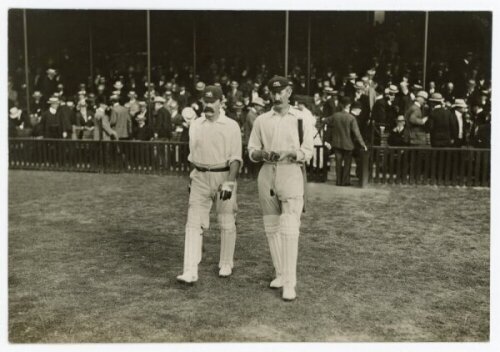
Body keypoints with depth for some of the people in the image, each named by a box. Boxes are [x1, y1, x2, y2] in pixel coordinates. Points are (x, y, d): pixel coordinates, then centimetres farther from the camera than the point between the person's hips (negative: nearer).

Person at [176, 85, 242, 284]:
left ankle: (226, 265, 25)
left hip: (224, 177, -3)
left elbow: (235, 158, -11)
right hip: (200, 178, 3)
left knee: (227, 223, 7)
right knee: (194, 223, -6)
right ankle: (190, 272, -8)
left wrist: (229, 182, -21)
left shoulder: (231, 126, -5)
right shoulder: (195, 125, 9)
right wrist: (192, 178, 18)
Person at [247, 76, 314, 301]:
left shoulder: (301, 118, 5)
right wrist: (263, 154, -12)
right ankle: (280, 274, 20)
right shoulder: (261, 120, 11)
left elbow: (308, 151, 1)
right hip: (267, 174, 4)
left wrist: (289, 153, -18)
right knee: (271, 228, 7)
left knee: (289, 229, -12)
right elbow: (251, 151, 11)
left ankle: (290, 282, -10)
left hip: (291, 173, -3)